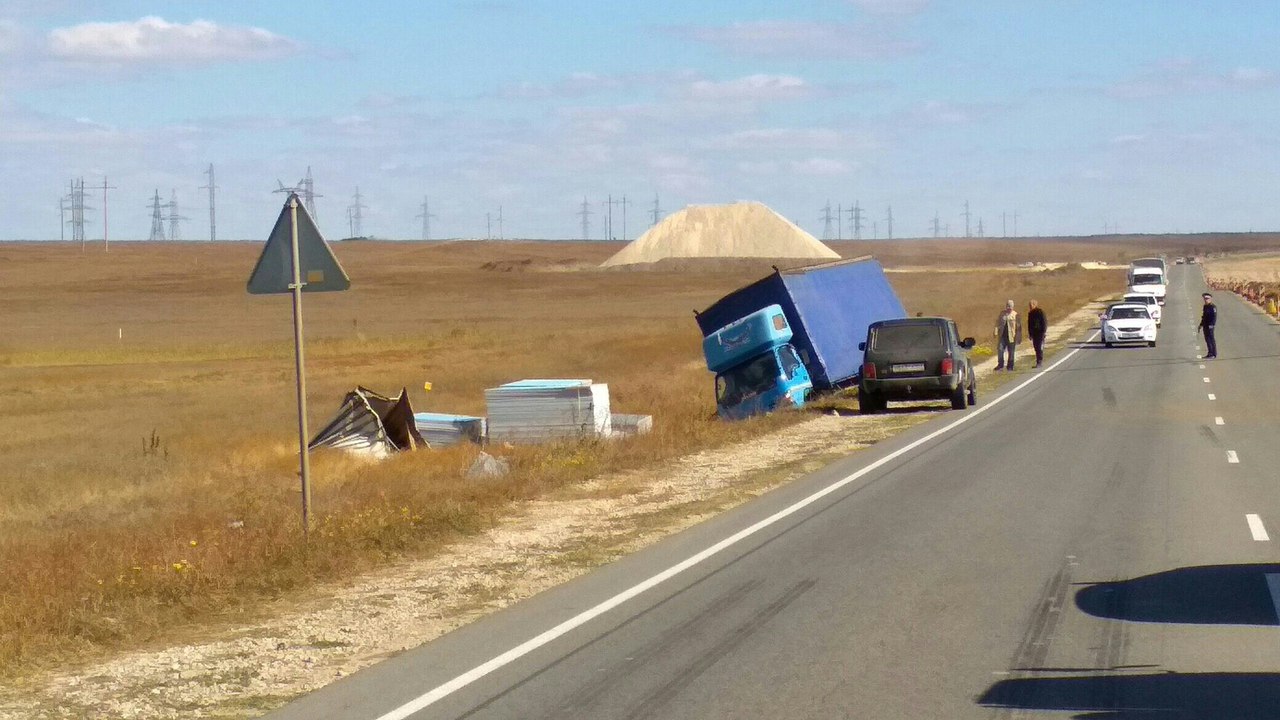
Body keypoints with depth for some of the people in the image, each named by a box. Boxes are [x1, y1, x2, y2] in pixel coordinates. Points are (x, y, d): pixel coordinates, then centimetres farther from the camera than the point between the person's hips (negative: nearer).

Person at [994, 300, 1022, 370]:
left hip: (1011, 336, -3)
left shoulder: (1015, 315, -4)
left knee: (1011, 352, 5)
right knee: (1000, 349, -4)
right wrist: (996, 332, 1)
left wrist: (1019, 337, -7)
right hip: (1002, 335, 3)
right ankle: (1000, 365, 6)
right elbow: (998, 323, 11)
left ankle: (1010, 366, 16)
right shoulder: (1002, 314, 8)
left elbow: (1019, 327, -4)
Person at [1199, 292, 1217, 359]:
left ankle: (1214, 354, -4)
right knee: (1207, 339, 10)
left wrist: (1211, 324, -24)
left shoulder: (1213, 307, -11)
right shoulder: (1205, 307, 15)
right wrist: (1201, 324, 20)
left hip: (1210, 325, -9)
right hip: (1205, 325, 9)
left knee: (1211, 339, -7)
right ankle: (1210, 353, 15)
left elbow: (1214, 316, -17)